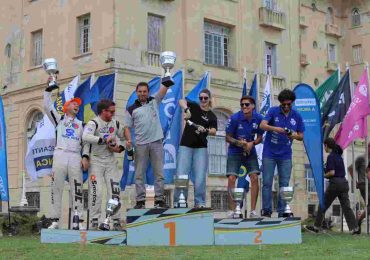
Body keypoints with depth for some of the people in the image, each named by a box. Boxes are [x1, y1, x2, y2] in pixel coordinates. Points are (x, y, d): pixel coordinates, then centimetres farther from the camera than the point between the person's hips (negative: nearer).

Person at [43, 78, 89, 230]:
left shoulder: (81, 125, 23)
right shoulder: (59, 119, 19)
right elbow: (47, 106, 9)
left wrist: (85, 157, 0)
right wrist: (49, 88, 3)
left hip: (76, 157, 1)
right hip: (60, 155, -1)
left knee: (77, 190, -5)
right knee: (56, 188, -5)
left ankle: (79, 221, -6)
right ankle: (55, 221, -5)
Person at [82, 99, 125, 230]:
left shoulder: (116, 124, 7)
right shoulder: (93, 123, -11)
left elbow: (124, 137, 21)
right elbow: (85, 137, -29)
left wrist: (120, 148, 0)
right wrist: (104, 140, -31)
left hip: (111, 160, 5)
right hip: (96, 160, -5)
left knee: (115, 190, 1)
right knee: (96, 191, -8)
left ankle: (116, 221, 6)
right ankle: (94, 222, 0)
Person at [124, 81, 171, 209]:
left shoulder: (154, 101, 12)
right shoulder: (131, 109, 9)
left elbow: (164, 88, 2)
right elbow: (127, 127, 6)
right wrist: (128, 140, -11)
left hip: (156, 142, 0)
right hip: (140, 144, 0)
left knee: (159, 173, 1)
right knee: (139, 174, 1)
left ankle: (159, 199, 4)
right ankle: (140, 201, 5)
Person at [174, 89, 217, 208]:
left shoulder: (212, 116, 8)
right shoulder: (194, 107, 8)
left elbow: (213, 131, -8)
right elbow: (181, 101, -11)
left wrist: (205, 130, -29)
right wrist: (186, 109, -32)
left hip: (201, 148, 0)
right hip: (185, 146, 0)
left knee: (200, 178, -6)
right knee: (181, 176, -6)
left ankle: (199, 202, 1)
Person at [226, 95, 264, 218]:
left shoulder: (258, 118, -8)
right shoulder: (234, 118, -16)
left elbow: (259, 137, 3)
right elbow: (228, 137, -7)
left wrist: (252, 143, -17)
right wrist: (239, 142, -24)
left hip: (250, 152, 2)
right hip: (235, 152, -2)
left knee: (255, 178, -10)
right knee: (231, 179, -13)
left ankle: (253, 210, -2)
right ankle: (232, 210, -4)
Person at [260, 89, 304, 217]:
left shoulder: (296, 116, 4)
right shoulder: (273, 111, -3)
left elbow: (301, 136, 8)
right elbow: (262, 125, -17)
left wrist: (294, 136, -15)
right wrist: (275, 128, -34)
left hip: (285, 155, 2)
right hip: (269, 153, -2)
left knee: (284, 184, 2)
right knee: (267, 182, -2)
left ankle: (282, 211, 7)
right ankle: (266, 210, 4)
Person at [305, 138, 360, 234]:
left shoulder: (331, 157, -10)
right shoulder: (339, 156, 14)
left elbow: (332, 172, -18)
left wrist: (323, 175, -1)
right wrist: (326, 171, 17)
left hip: (335, 183, -7)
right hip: (344, 182, 7)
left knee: (323, 205, 5)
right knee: (346, 207, 5)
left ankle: (316, 227, 12)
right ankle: (355, 228, -3)